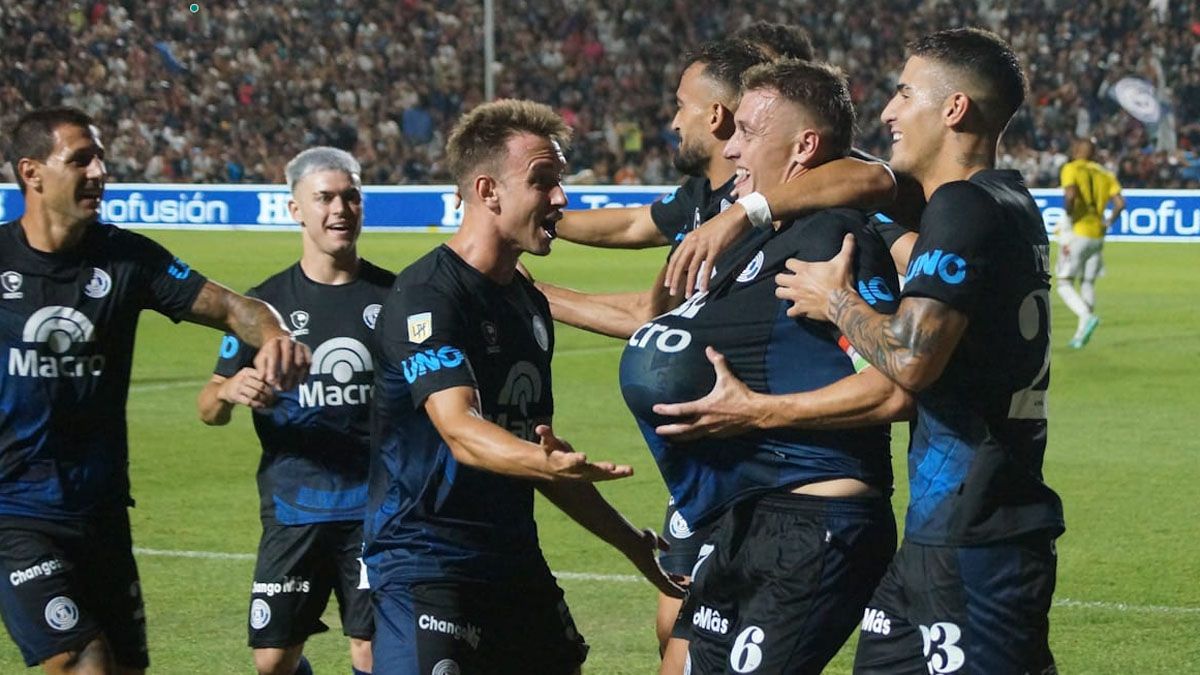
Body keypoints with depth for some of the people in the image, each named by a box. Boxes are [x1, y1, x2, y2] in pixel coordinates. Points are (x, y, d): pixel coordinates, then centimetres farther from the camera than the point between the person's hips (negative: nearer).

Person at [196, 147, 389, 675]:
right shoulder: (266, 303, 4)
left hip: (377, 508, -1)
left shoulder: (394, 296, 3)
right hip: (292, 509, 1)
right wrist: (229, 392, -18)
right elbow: (209, 410, 5)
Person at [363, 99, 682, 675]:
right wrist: (544, 462, -47)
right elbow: (460, 430, -28)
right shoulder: (425, 295, -14)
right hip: (423, 559, -9)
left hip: (514, 560, 9)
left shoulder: (529, 303, 14)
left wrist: (627, 539, 27)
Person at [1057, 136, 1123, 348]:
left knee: (1065, 284, 0)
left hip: (1077, 233, -5)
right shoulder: (1105, 174, 10)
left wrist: (1068, 217, -10)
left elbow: (1070, 194, -23)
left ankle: (1087, 316, -23)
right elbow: (1120, 203, -1)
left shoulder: (1071, 169, -4)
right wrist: (1108, 223, 12)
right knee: (1087, 283, 14)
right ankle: (1081, 333, 12)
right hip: (1097, 235, 5)